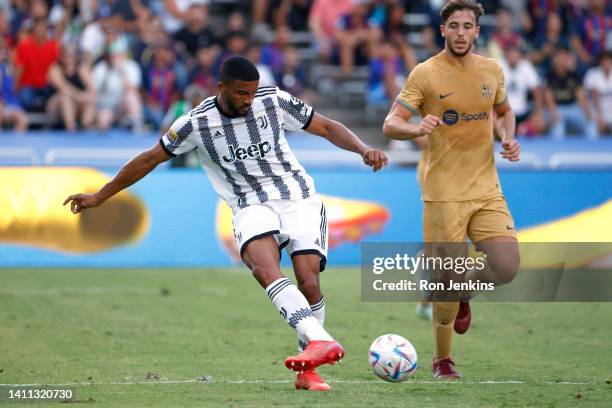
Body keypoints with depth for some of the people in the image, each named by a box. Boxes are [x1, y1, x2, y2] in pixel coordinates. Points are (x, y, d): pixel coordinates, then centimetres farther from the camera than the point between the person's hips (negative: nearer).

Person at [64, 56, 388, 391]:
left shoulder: (275, 101, -2)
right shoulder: (197, 122, -4)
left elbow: (326, 127, 8)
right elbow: (150, 159, 7)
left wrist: (363, 149, -10)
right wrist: (99, 196, 12)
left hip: (299, 200, 1)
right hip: (252, 208, -1)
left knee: (309, 283, -18)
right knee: (264, 268, -32)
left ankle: (308, 370, 0)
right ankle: (322, 341, -51)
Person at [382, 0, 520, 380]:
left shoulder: (492, 70, 8)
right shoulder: (425, 74, -6)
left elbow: (505, 111, 26)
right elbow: (390, 125, -9)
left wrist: (509, 138, 5)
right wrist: (417, 128, -30)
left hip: (487, 189, 4)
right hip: (444, 194, -4)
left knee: (507, 267, -12)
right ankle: (443, 361, 17)